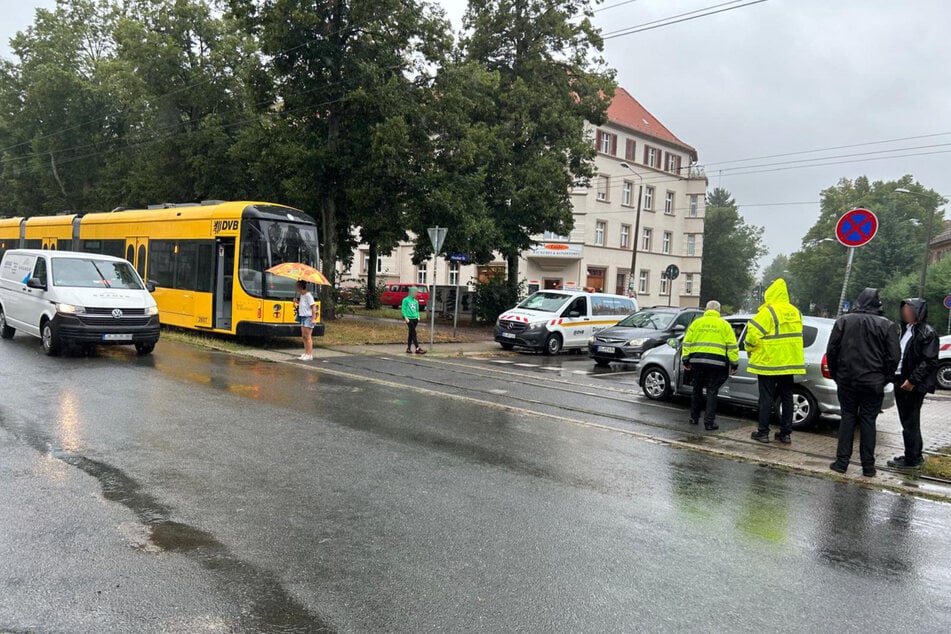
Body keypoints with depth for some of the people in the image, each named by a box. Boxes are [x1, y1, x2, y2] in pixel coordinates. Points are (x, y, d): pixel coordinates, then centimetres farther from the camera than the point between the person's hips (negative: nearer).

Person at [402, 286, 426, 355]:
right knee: (413, 333, -12)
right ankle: (417, 348, -16)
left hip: (415, 319, 6)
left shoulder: (416, 301, 15)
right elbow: (403, 310, -6)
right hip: (409, 319, -6)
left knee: (411, 333, 10)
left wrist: (418, 317, 6)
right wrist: (406, 317, -15)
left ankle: (408, 348, 15)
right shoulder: (406, 300, -3)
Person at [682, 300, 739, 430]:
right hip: (716, 362, -2)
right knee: (712, 392, 3)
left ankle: (694, 418, 24)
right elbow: (732, 346, 5)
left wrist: (686, 360, 14)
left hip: (697, 360, 2)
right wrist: (734, 364, 8)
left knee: (697, 390, 16)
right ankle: (709, 422, -1)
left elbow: (687, 343, 9)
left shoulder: (697, 322, 11)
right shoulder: (724, 325, 8)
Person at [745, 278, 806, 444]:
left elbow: (753, 333, -17)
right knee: (787, 397, 12)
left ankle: (763, 432, 4)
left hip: (768, 361, -6)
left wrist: (750, 348, 0)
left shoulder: (768, 312, -14)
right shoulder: (795, 312, 9)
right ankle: (786, 433, 16)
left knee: (766, 398, 1)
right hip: (790, 362, 6)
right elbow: (796, 335, 16)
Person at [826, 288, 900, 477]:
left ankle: (842, 461, 7)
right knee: (868, 421, 6)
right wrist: (884, 380, 8)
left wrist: (836, 375, 10)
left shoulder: (843, 321, -2)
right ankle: (868, 466, 10)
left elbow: (831, 350, -1)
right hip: (873, 382, 0)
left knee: (847, 418, 9)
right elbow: (893, 357, -4)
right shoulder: (887, 325, -4)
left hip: (847, 381, 1)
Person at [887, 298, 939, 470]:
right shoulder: (906, 330, 17)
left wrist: (912, 381, -19)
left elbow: (929, 361, -16)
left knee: (910, 423, -2)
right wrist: (895, 376, 11)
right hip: (901, 382, 8)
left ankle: (912, 459, 7)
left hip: (913, 386, -8)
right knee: (907, 422, 15)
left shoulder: (927, 333, -10)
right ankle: (915, 456, 25)